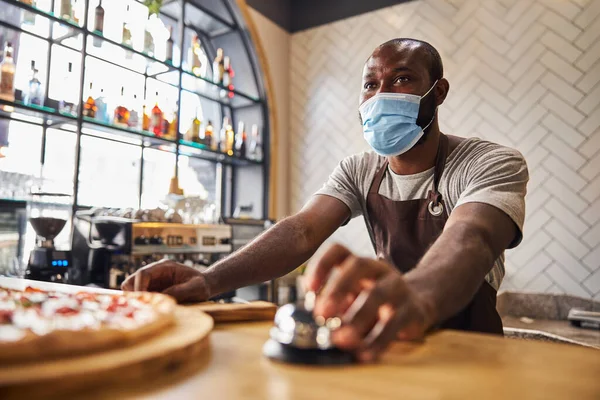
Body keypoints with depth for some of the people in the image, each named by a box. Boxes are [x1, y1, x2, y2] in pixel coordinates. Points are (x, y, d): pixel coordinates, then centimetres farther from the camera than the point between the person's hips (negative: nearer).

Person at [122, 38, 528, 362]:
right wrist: (209, 280, -32)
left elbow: (470, 242, -34)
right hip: (394, 340, 4)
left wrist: (416, 296, -57)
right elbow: (302, 231, -14)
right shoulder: (358, 172, 1)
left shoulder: (493, 164, -13)